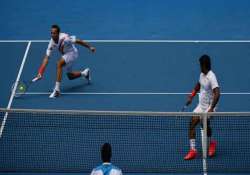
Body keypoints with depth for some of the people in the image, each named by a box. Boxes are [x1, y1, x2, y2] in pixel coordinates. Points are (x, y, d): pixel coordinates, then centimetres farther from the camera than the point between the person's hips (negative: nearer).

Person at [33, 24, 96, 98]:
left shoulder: (64, 38, -34)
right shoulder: (52, 43, -16)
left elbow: (78, 41, -25)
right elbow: (46, 58, -14)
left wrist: (90, 47, -20)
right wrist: (40, 73, -22)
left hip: (72, 53, -7)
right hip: (65, 55, 7)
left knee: (59, 64, -32)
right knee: (70, 76, 19)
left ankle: (57, 90, -32)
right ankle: (85, 73, 50)